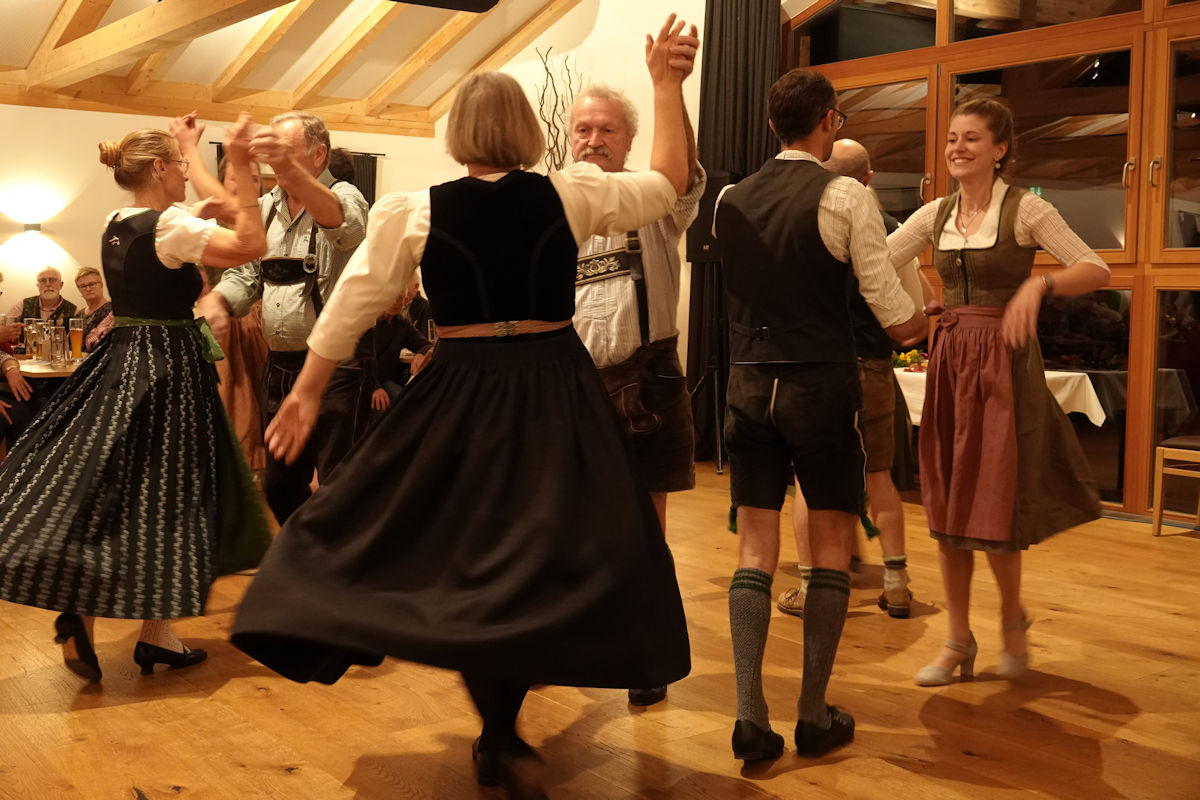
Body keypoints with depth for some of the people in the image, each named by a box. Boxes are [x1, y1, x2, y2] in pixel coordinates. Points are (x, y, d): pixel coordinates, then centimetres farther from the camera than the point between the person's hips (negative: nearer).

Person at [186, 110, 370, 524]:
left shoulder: (344, 196, -8)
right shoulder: (267, 206, 13)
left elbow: (342, 222, -32)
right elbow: (246, 271, 14)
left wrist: (291, 168, -49)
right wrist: (216, 300, -9)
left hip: (336, 369, -7)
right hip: (280, 366, 7)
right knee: (279, 489, 17)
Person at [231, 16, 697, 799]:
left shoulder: (418, 209, -3)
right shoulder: (570, 195, -3)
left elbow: (354, 301, 2)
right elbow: (669, 183, 10)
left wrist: (307, 392, 12)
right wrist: (666, 84, 17)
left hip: (461, 392, 0)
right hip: (556, 390, 0)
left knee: (466, 541, 12)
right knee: (553, 550, 7)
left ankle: (500, 732, 15)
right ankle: (501, 732, 8)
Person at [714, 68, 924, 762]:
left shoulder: (731, 201, 5)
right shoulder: (846, 197, -9)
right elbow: (896, 318, -8)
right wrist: (932, 319, 12)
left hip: (749, 385, 4)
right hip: (822, 387, -4)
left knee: (755, 546, 8)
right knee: (832, 544, 9)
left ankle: (751, 716, 4)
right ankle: (815, 716, 13)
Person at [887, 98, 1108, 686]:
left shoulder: (1024, 209, -5)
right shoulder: (935, 215, 9)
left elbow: (1097, 270, -10)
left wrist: (1038, 284, -27)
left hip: (1004, 362, -5)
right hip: (949, 359, 5)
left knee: (994, 504, -3)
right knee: (945, 505, 6)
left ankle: (1012, 617, 26)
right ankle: (958, 640, 19)